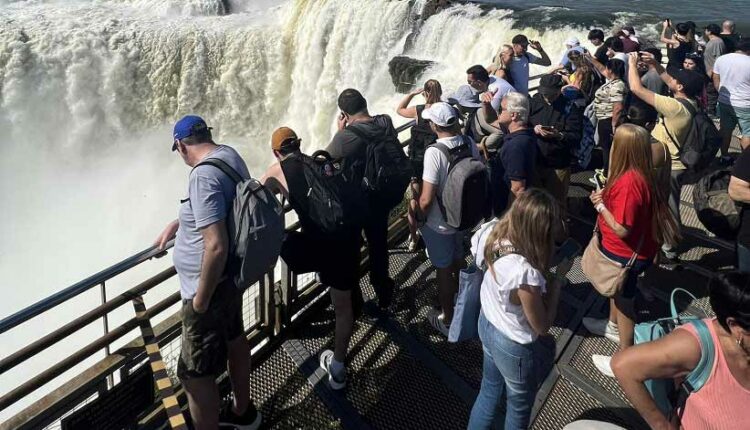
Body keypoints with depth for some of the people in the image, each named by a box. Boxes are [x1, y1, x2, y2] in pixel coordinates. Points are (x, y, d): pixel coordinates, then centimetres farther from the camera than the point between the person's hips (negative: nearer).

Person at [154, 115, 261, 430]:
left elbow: (216, 246, -32)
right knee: (233, 339, 26)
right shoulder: (229, 154, 2)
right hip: (232, 274, 10)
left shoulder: (203, 174, -27)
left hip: (211, 285, -10)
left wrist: (201, 298, -21)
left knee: (195, 375, 3)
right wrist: (175, 225, 24)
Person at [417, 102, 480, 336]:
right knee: (458, 261, 27)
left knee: (443, 270, 12)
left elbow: (427, 199, -26)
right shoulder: (469, 143, -10)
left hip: (439, 223, -6)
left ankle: (447, 320, 29)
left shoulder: (434, 152, -28)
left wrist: (419, 218, -8)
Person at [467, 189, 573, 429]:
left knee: (489, 392, 32)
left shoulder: (496, 236, -20)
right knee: (519, 409, 25)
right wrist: (558, 277, -18)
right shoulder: (526, 274, -40)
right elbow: (542, 326, -23)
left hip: (487, 325, 7)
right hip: (513, 347, -7)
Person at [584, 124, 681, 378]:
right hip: (620, 250, 9)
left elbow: (621, 229, -30)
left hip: (626, 254, -9)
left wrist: (599, 205, -21)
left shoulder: (628, 182, -34)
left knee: (624, 300, 9)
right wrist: (605, 196, -3)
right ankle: (614, 327, 56)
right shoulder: (638, 174, -5)